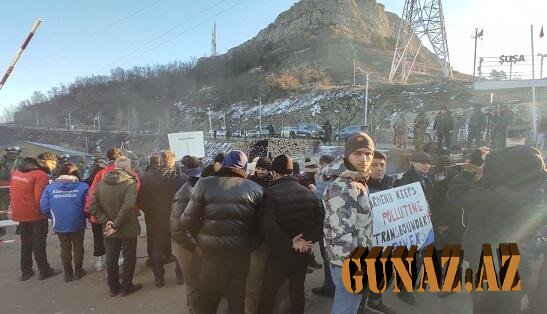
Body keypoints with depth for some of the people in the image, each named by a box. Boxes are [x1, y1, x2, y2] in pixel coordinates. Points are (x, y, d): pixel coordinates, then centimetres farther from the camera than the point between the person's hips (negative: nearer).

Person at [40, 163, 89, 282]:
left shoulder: (50, 187, -4)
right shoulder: (83, 186, -11)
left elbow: (44, 208, -6)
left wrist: (54, 218, 11)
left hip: (60, 225, 2)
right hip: (77, 224, -2)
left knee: (65, 248, 19)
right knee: (78, 247, 17)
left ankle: (68, 273, 28)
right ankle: (78, 272, 29)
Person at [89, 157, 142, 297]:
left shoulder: (101, 183, 1)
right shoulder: (130, 183, -17)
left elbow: (93, 206, -4)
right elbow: (128, 206, -28)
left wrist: (105, 221, -7)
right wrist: (116, 225, -20)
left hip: (109, 229, 5)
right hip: (128, 228, -5)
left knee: (111, 258, 16)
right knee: (129, 257, 12)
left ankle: (114, 287, 29)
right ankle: (126, 287, 22)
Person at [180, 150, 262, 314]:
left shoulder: (204, 184, -9)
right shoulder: (255, 188, -4)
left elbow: (188, 219, -11)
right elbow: (260, 223, -1)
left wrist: (195, 243, 5)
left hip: (213, 252, -1)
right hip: (242, 253, 2)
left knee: (207, 299, 18)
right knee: (237, 297, 20)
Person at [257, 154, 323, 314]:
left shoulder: (271, 192, -15)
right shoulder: (310, 193, 1)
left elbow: (269, 226, -25)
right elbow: (320, 221, -2)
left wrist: (290, 243, -17)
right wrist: (308, 240, -8)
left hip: (279, 253, -4)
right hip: (302, 253, 5)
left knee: (268, 292, 12)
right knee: (297, 290, 21)